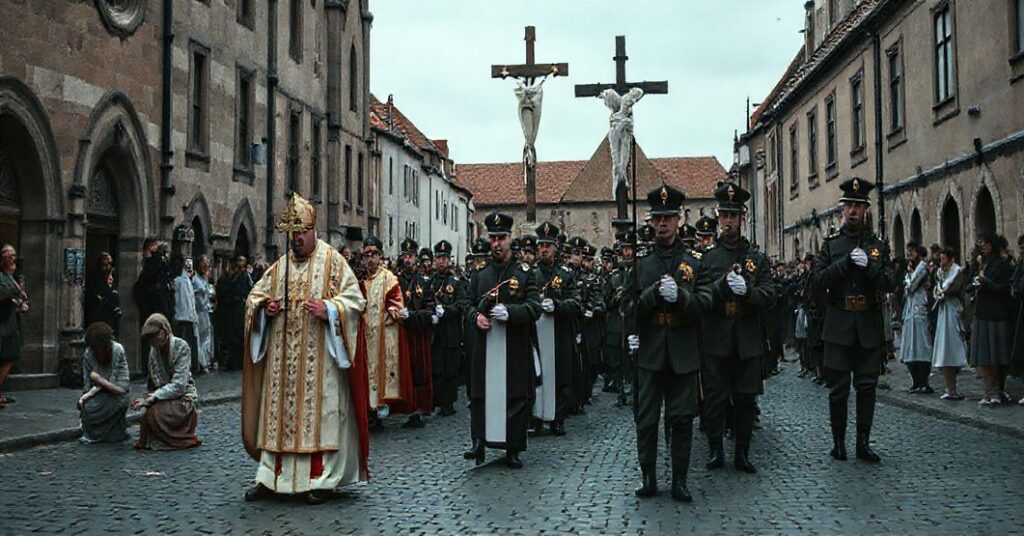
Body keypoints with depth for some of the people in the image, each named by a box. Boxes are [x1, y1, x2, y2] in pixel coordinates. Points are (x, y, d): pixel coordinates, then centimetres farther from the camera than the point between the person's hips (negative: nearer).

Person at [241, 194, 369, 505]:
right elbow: (254, 296, 19)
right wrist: (265, 307, -3)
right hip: (282, 358, 5)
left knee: (320, 413, -3)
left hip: (319, 357, -4)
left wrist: (328, 309, -21)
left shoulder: (333, 261, 0)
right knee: (278, 412, 6)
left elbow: (355, 299, -5)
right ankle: (271, 477, 13)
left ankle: (322, 480, 4)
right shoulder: (280, 265, 14)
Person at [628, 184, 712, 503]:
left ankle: (680, 481, 14)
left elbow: (705, 302, -4)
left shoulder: (695, 262, 6)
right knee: (646, 418, 3)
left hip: (684, 353, 0)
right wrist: (656, 292, -19)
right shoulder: (640, 263, 6)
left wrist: (680, 295, -21)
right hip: (649, 353, 0)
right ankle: (649, 478, 14)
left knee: (682, 418, 5)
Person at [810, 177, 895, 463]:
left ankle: (863, 443, 14)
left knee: (867, 386, 5)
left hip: (868, 325, 1)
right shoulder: (831, 244, 5)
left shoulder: (878, 245, 7)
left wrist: (868, 265, -16)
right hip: (838, 324, -1)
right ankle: (838, 441, 12)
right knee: (838, 387, 2)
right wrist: (846, 261, -14)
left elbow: (890, 284, -1)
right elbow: (817, 281, -5)